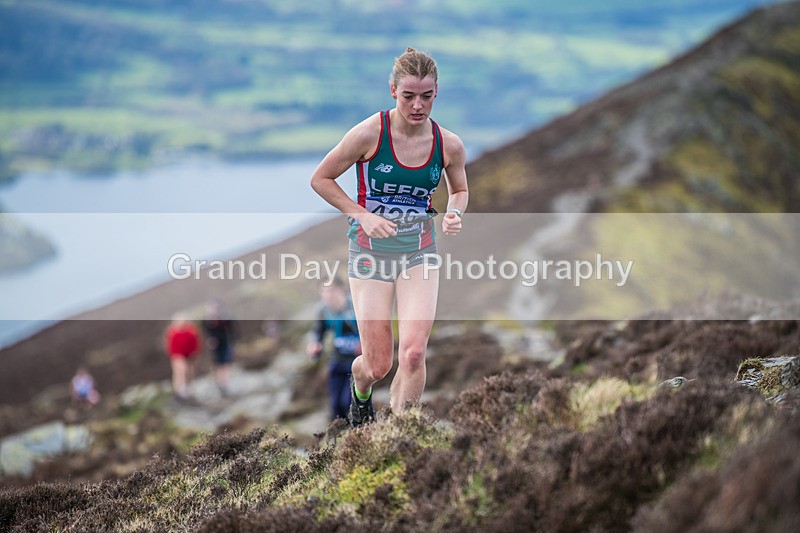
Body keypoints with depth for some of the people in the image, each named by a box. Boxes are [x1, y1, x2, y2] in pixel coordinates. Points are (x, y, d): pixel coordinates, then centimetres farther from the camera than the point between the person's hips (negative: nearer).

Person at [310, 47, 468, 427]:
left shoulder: (449, 145, -3)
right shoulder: (370, 134, -13)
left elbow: (460, 190, 17)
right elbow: (320, 179, -3)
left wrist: (454, 215, -5)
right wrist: (362, 215, -13)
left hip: (420, 252, 2)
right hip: (371, 249, -2)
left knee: (413, 352, -16)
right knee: (378, 366, 0)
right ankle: (360, 393, 40)